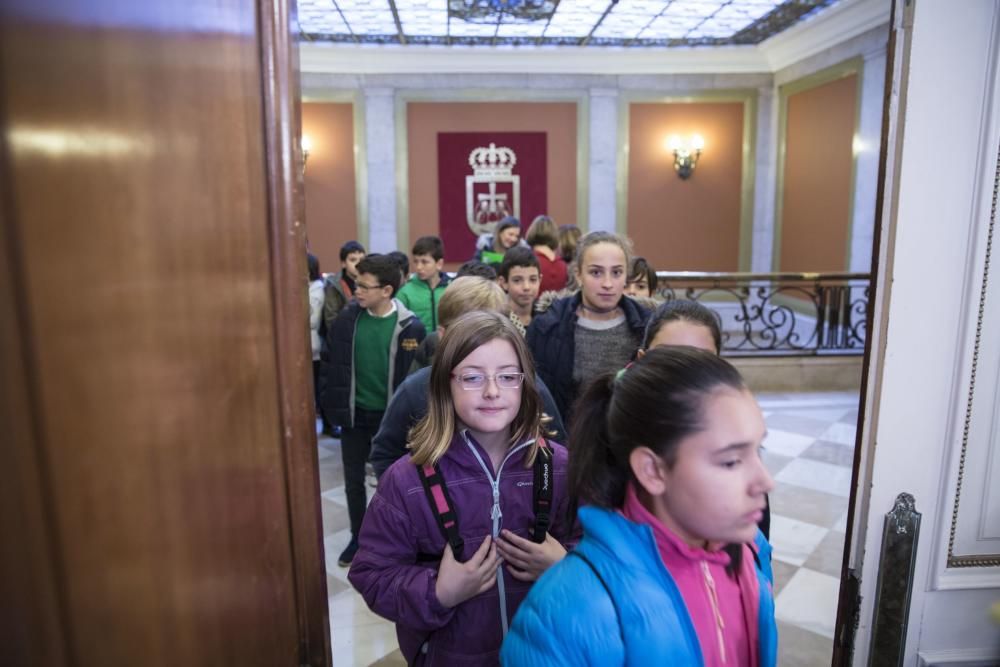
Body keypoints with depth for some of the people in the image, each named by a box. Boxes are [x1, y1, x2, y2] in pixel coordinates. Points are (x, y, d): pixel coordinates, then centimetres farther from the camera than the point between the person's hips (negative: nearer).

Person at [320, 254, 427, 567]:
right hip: (354, 413, 3)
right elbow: (332, 364, 2)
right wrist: (332, 404, -2)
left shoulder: (409, 326, -14)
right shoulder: (346, 319, -6)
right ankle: (358, 537, 35)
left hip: (390, 415, -3)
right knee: (353, 481, 15)